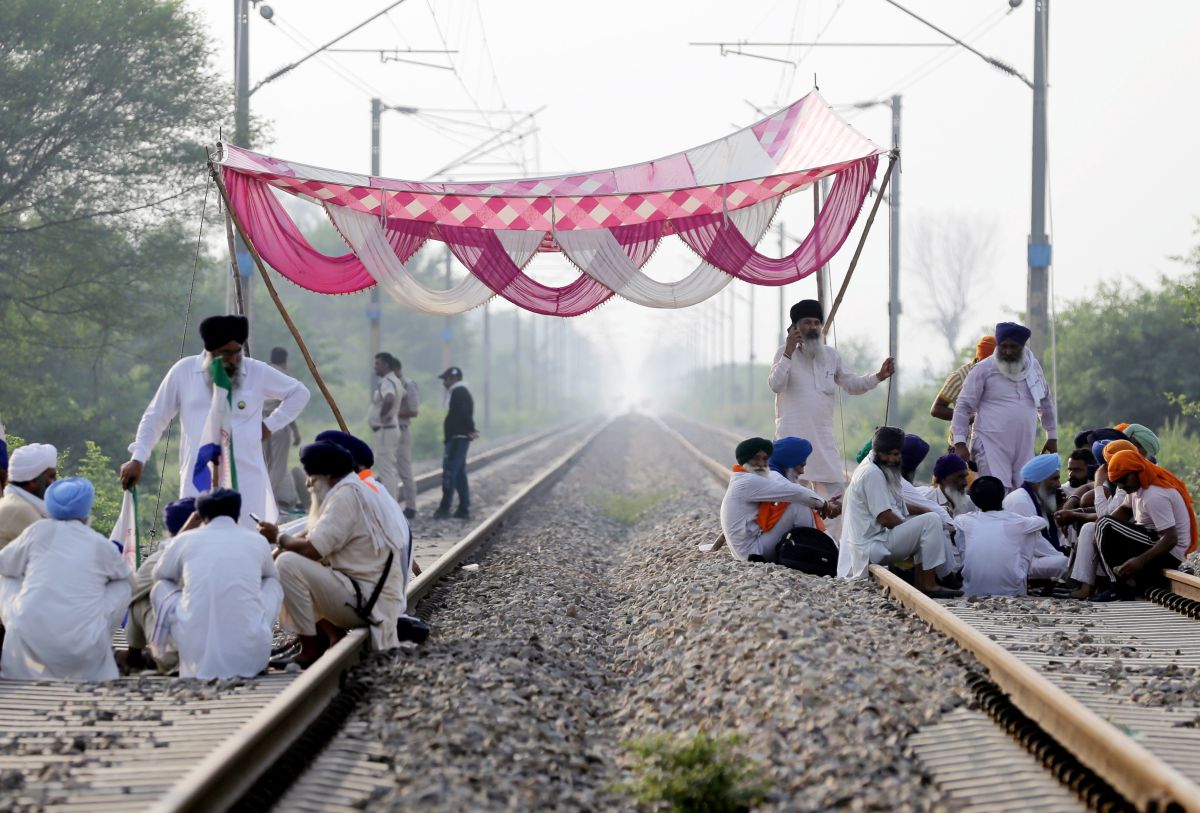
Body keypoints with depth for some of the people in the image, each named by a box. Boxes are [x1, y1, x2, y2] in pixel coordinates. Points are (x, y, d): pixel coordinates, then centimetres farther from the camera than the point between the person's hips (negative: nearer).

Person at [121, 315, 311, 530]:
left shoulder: (258, 372, 5)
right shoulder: (184, 371, 5)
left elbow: (299, 393, 20)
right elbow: (155, 418, 13)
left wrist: (271, 424, 10)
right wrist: (138, 459, 7)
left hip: (245, 480, 0)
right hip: (199, 479, 0)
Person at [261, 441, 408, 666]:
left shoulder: (346, 496, -17)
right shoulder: (347, 490, 15)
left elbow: (311, 549, -22)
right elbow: (314, 536, 19)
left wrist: (279, 537, -5)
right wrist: (284, 542, 3)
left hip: (365, 601, -11)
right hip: (368, 596, 11)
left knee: (288, 564, -19)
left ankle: (311, 650, -10)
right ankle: (330, 632, 10)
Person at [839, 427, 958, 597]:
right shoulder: (872, 473, -17)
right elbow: (885, 518, -19)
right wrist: (910, 528, -5)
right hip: (874, 545, -11)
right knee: (931, 521, -18)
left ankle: (921, 584, 12)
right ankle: (929, 586, -18)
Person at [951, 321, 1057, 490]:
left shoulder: (1033, 366, 13)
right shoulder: (984, 369, -2)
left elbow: (1045, 401, 26)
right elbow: (963, 406, -2)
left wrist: (1052, 436, 27)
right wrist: (960, 442, -10)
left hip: (1025, 447, 5)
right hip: (992, 446, -5)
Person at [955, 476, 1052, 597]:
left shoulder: (967, 521, 2)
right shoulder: (1016, 521, 0)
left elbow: (956, 520, 29)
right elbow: (1042, 521, 24)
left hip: (972, 593, 1)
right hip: (1011, 593, -1)